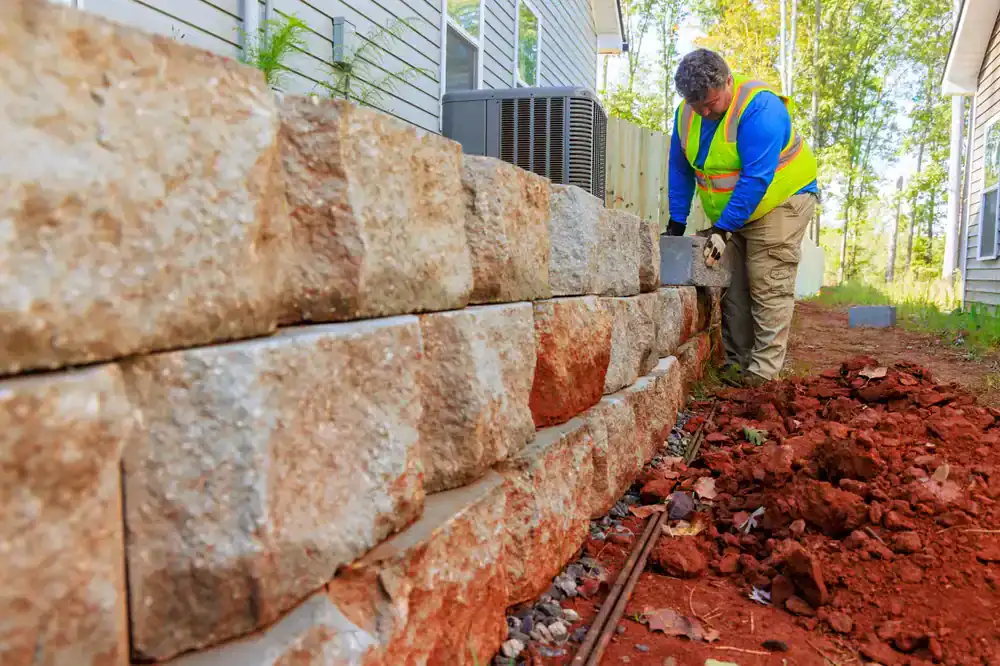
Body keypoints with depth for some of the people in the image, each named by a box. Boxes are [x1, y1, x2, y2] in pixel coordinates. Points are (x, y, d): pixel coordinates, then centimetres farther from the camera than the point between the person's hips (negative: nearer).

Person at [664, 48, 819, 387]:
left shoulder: (759, 107, -26)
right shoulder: (686, 113, -4)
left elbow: (756, 178, -31)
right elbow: (680, 170, 4)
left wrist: (723, 229, -32)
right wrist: (677, 222, -2)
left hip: (780, 203, -7)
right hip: (729, 213, 7)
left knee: (768, 288, -10)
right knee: (732, 287, 3)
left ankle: (763, 371, -8)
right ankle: (736, 362, 10)